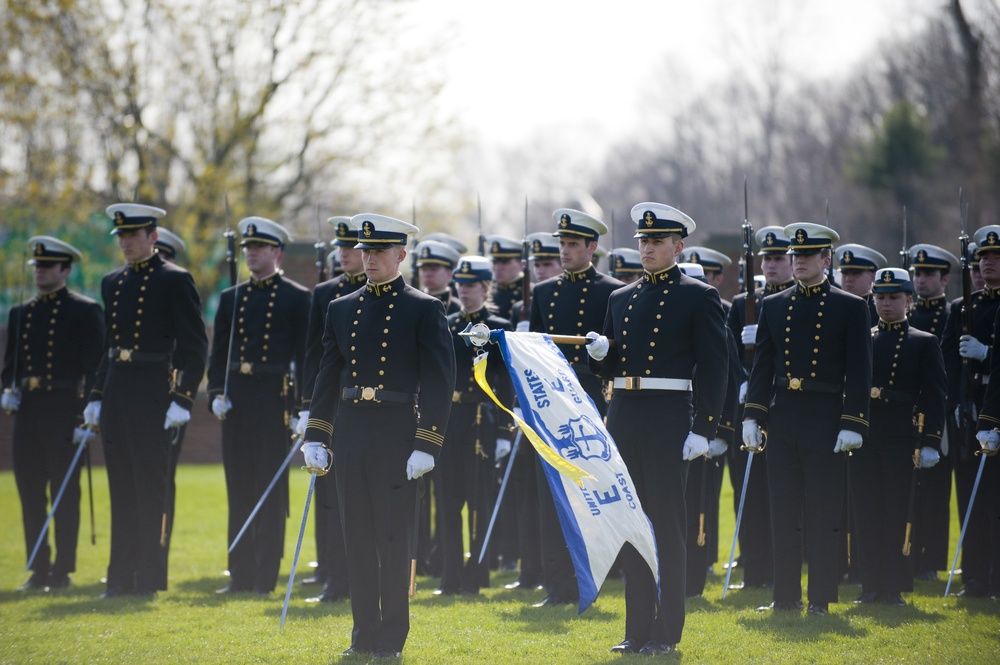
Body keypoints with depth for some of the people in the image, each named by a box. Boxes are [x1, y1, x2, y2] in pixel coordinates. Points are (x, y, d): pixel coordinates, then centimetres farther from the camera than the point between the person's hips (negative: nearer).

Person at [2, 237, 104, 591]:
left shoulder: (86, 312, -3)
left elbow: (94, 367, -7)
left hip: (64, 411, -6)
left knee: (65, 493, -1)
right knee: (30, 494, 6)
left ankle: (62, 570, 4)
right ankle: (39, 569, 13)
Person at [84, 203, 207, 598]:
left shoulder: (175, 281, -5)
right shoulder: (113, 283, 15)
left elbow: (195, 346, -8)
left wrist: (182, 399, -15)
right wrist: (97, 397, 15)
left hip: (152, 394, -7)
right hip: (116, 394, 7)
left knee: (150, 486, -4)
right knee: (121, 488, 8)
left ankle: (150, 578, 1)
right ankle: (122, 576, 13)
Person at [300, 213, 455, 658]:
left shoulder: (424, 309, -2)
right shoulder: (342, 309, 12)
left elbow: (439, 382, -6)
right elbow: (328, 376, 15)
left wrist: (425, 445, -13)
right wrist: (314, 436, 8)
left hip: (396, 434, -5)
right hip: (350, 434, 5)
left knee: (394, 537, -2)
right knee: (358, 537, 8)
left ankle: (392, 636, 5)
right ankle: (364, 633, 15)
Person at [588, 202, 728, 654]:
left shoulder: (699, 297, -2)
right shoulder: (621, 299, 16)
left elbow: (715, 368, -6)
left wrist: (703, 429, -13)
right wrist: (600, 353, -2)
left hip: (668, 419, -6)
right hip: (623, 416, 6)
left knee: (666, 525, -3)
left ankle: (666, 633, 1)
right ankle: (638, 630, 13)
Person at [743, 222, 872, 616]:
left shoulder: (850, 308, 1)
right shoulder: (774, 306, 11)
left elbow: (858, 373, -3)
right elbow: (762, 366, 11)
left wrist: (852, 425, -10)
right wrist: (752, 416, 2)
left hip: (825, 419, -4)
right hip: (782, 420, 4)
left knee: (823, 513, -2)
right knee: (783, 513, 6)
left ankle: (820, 598, 3)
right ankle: (786, 596, 11)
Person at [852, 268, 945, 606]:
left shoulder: (925, 343, 4)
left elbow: (934, 398, 0)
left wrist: (931, 442, -7)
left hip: (903, 441, -3)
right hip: (865, 439, 3)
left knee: (900, 515, -2)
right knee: (867, 515, 3)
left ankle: (895, 587, 2)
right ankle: (871, 585, 8)